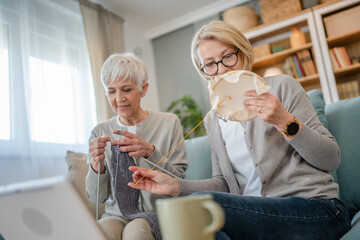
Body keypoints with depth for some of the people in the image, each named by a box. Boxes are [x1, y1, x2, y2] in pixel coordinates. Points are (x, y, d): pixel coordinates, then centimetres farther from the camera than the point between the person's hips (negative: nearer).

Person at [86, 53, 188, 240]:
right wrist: (96, 165, -18)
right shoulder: (100, 133, 5)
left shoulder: (169, 123, -1)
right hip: (117, 215, 1)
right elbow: (97, 197, 3)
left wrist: (151, 152, -22)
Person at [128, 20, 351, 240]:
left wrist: (285, 122, -20)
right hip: (259, 213, 4)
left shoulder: (281, 86, -1)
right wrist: (175, 185, -2)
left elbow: (331, 160, -4)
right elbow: (223, 184, 13)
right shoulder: (213, 120, 13)